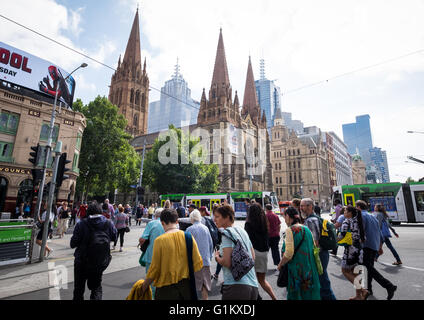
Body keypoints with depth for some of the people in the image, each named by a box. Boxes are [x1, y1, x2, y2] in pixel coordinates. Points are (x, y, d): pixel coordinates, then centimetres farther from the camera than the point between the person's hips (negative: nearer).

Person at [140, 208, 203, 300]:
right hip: (186, 285, 3)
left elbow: (154, 268, -11)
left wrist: (144, 287, 6)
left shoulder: (160, 240, -16)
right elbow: (198, 264, -7)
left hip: (166, 289, -3)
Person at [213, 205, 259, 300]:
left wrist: (217, 257, 0)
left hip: (236, 286, -8)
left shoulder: (227, 233, -12)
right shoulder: (242, 230, 11)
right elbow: (252, 257, 16)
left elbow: (227, 262, -18)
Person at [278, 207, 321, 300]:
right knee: (309, 292, 18)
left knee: (296, 294, 9)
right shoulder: (307, 229, 5)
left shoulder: (290, 230, -15)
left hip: (297, 270, -6)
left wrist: (280, 264, -6)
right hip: (310, 268, 6)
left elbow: (289, 253, -21)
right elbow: (313, 248, 11)